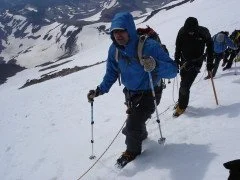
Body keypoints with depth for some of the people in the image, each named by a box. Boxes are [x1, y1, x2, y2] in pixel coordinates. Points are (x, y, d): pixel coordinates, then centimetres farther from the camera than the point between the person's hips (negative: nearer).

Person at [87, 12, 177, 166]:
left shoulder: (149, 46, -33)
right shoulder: (114, 49, -15)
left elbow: (173, 70, -35)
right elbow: (112, 73, 1)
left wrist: (156, 65, -55)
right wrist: (100, 90, -11)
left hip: (149, 93, -6)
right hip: (130, 93, 6)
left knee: (133, 124, -10)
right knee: (134, 118, 26)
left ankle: (132, 151, 22)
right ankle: (141, 134, 61)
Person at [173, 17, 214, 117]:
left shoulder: (203, 32, -17)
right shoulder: (182, 32, -12)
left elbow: (210, 47, -4)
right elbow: (178, 48, 1)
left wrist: (209, 62, -5)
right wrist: (177, 60, -1)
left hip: (196, 63, -3)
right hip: (184, 62, 3)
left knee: (185, 85, -11)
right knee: (183, 83, 14)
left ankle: (182, 106, 6)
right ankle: (181, 101, 38)